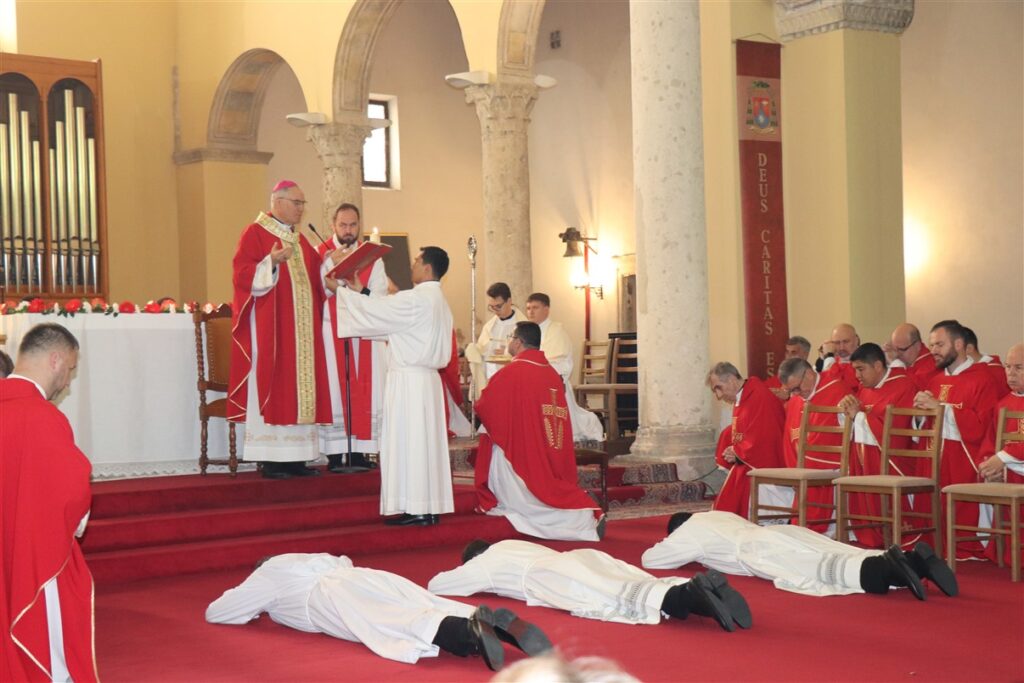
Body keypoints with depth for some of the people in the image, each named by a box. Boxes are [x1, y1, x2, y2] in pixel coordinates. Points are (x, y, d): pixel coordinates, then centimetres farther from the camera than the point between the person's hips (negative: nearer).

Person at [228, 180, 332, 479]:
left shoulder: (299, 239, 19)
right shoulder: (254, 233, -4)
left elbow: (313, 279, 23)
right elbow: (243, 276, -14)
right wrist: (271, 262, -28)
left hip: (301, 328, 8)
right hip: (269, 327, -7)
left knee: (300, 389, 4)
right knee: (271, 388, -8)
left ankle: (296, 458, 7)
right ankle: (270, 461, -6)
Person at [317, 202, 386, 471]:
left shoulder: (371, 257, 12)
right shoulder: (320, 254, 6)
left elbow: (380, 297, 2)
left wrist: (360, 293, -17)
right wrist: (331, 265, -16)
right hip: (330, 333, -2)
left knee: (364, 392, -2)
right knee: (333, 390, -6)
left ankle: (359, 452, 1)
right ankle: (336, 455, -5)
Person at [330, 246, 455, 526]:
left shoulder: (415, 300, -15)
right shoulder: (438, 301, 15)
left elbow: (374, 312, -11)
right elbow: (384, 312, 19)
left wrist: (340, 290, 3)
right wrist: (359, 292, 22)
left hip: (408, 379, -9)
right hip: (427, 378, 9)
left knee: (407, 442, -6)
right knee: (426, 440, 9)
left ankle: (415, 509, -5)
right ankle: (430, 506, 11)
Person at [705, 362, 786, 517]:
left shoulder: (759, 397, -18)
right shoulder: (739, 400, 12)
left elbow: (763, 439, -23)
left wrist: (737, 452, -9)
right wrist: (731, 453, -1)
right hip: (744, 467, 10)